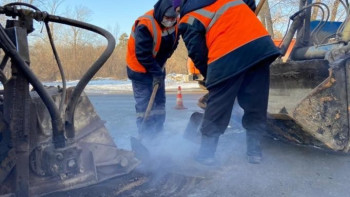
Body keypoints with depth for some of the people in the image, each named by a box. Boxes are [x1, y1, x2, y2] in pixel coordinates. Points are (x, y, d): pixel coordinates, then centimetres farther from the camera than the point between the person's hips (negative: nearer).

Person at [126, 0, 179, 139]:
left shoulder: (175, 23, -6)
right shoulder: (145, 25, -29)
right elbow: (142, 54, -28)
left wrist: (159, 69, 0)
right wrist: (156, 72, -23)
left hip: (158, 67, 7)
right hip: (140, 69, -7)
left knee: (160, 101, 9)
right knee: (144, 103, -8)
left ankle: (157, 135, 19)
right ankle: (145, 136, 2)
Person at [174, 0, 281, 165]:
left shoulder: (189, 21, 10)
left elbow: (197, 53, 7)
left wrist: (210, 77, 21)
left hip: (227, 56, -5)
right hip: (260, 42, 5)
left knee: (217, 106, 9)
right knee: (256, 104, 14)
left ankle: (206, 152, 18)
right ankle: (254, 151, 23)